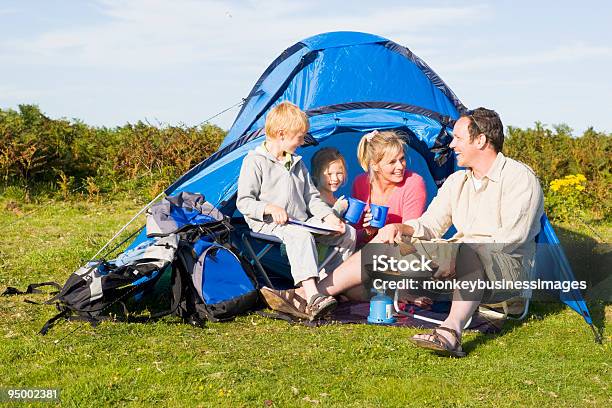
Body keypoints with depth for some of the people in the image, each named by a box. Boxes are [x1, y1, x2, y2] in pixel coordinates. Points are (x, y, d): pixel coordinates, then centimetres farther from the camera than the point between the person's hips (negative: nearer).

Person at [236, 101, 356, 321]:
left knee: (348, 233, -2)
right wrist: (270, 208, -27)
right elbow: (243, 202, -10)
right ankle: (312, 298, -49)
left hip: (302, 222, 8)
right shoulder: (255, 161, -5)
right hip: (269, 224, -8)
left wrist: (328, 216, 2)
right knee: (301, 236, -39)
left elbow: (312, 198, 21)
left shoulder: (297, 163, 19)